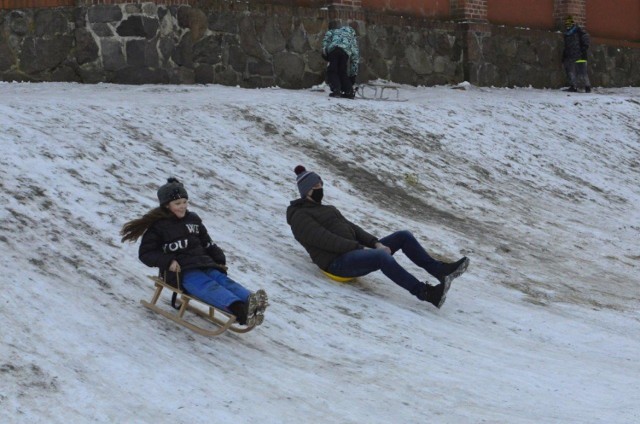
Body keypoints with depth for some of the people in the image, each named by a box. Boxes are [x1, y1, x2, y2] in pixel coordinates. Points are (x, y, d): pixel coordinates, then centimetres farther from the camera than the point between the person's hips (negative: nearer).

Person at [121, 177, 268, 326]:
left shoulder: (193, 219, 22)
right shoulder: (158, 226, 5)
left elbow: (208, 244, 30)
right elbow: (145, 254, 3)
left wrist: (220, 260, 15)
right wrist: (168, 261, -12)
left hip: (204, 264, 6)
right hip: (180, 271, -6)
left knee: (223, 280, -25)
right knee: (208, 286, -33)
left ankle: (249, 301, -54)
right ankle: (241, 311, -61)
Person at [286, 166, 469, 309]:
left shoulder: (328, 209, 26)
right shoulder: (300, 217, -4)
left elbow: (352, 229, 17)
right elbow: (327, 240, -16)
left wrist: (375, 243, -1)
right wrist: (360, 248, -20)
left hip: (354, 252, 10)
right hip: (337, 262, -9)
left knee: (404, 236, 0)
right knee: (383, 256, -36)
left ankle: (439, 269, -2)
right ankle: (426, 293, -39)